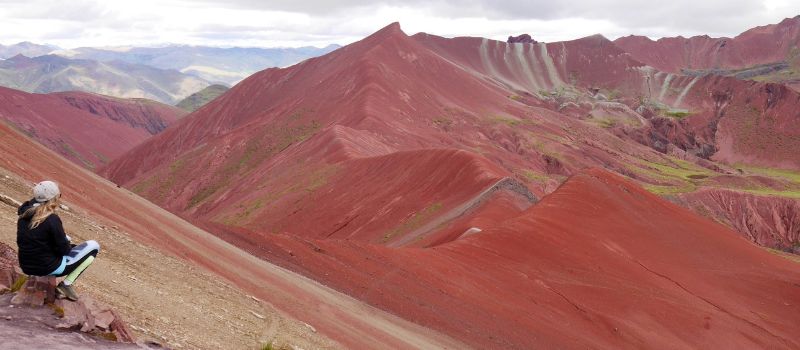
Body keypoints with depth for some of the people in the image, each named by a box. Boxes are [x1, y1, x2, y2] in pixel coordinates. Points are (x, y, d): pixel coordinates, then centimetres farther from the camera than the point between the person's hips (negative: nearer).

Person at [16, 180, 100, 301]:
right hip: (48, 267, -8)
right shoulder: (52, 219, -22)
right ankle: (66, 284, -1)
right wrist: (71, 246, 5)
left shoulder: (24, 214, 0)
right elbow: (63, 249, -15)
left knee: (64, 238, 32)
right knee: (93, 246, 2)